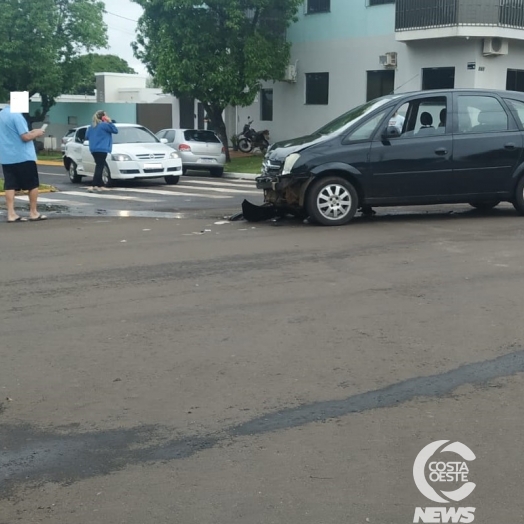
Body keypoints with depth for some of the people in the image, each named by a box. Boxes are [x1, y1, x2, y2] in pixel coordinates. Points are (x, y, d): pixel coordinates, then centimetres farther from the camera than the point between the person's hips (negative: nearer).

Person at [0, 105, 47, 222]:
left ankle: (11, 214, 0)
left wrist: (31, 133, 16)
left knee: (10, 185, 4)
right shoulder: (16, 115, -16)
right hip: (23, 157, -7)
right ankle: (33, 213, 8)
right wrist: (36, 133, -1)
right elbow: (25, 137, -19)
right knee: (33, 184, 5)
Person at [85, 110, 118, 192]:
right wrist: (110, 122, 0)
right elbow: (115, 130, -5)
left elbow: (86, 137, 17)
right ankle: (93, 186, -19)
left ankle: (100, 185, 21)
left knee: (99, 167, 17)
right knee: (99, 167, -10)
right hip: (102, 149, -8)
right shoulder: (105, 125, -7)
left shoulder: (91, 126, 14)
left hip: (93, 149, 8)